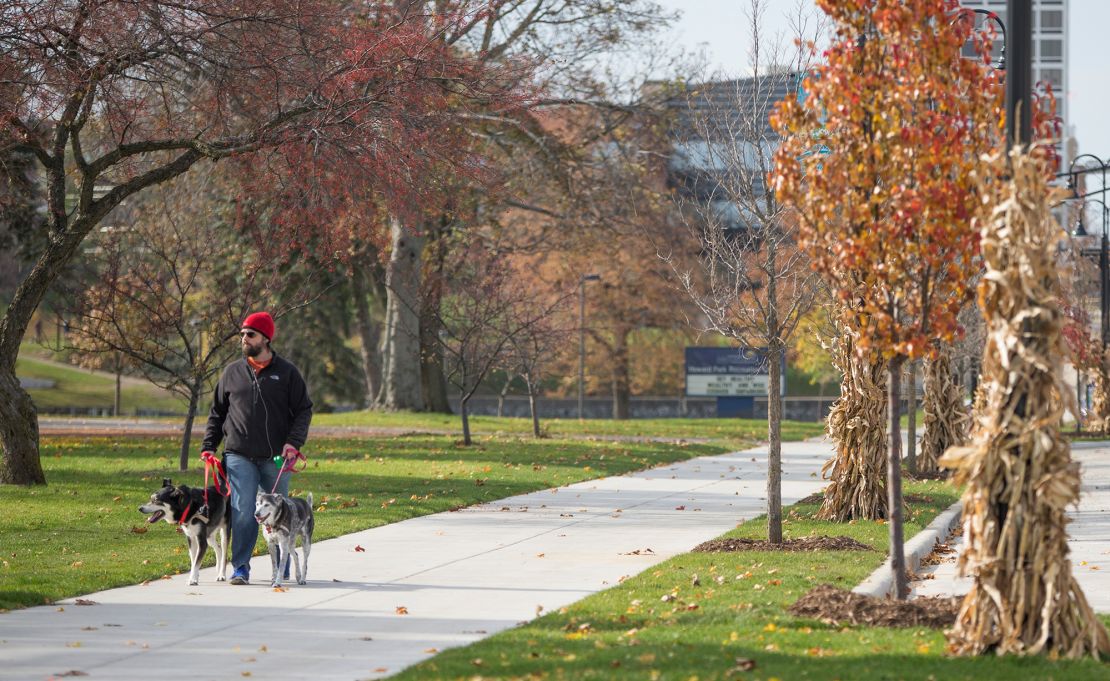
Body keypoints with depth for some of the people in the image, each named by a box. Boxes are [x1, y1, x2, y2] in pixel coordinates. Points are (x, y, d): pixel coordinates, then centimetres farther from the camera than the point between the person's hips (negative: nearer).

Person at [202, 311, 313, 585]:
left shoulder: (286, 372, 3)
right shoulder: (232, 372, 9)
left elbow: (304, 410, 3)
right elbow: (217, 412, 15)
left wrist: (294, 442, -11)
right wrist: (209, 446, 6)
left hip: (276, 458, -1)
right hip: (240, 457, 1)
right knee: (243, 513, -8)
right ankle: (240, 568, -3)